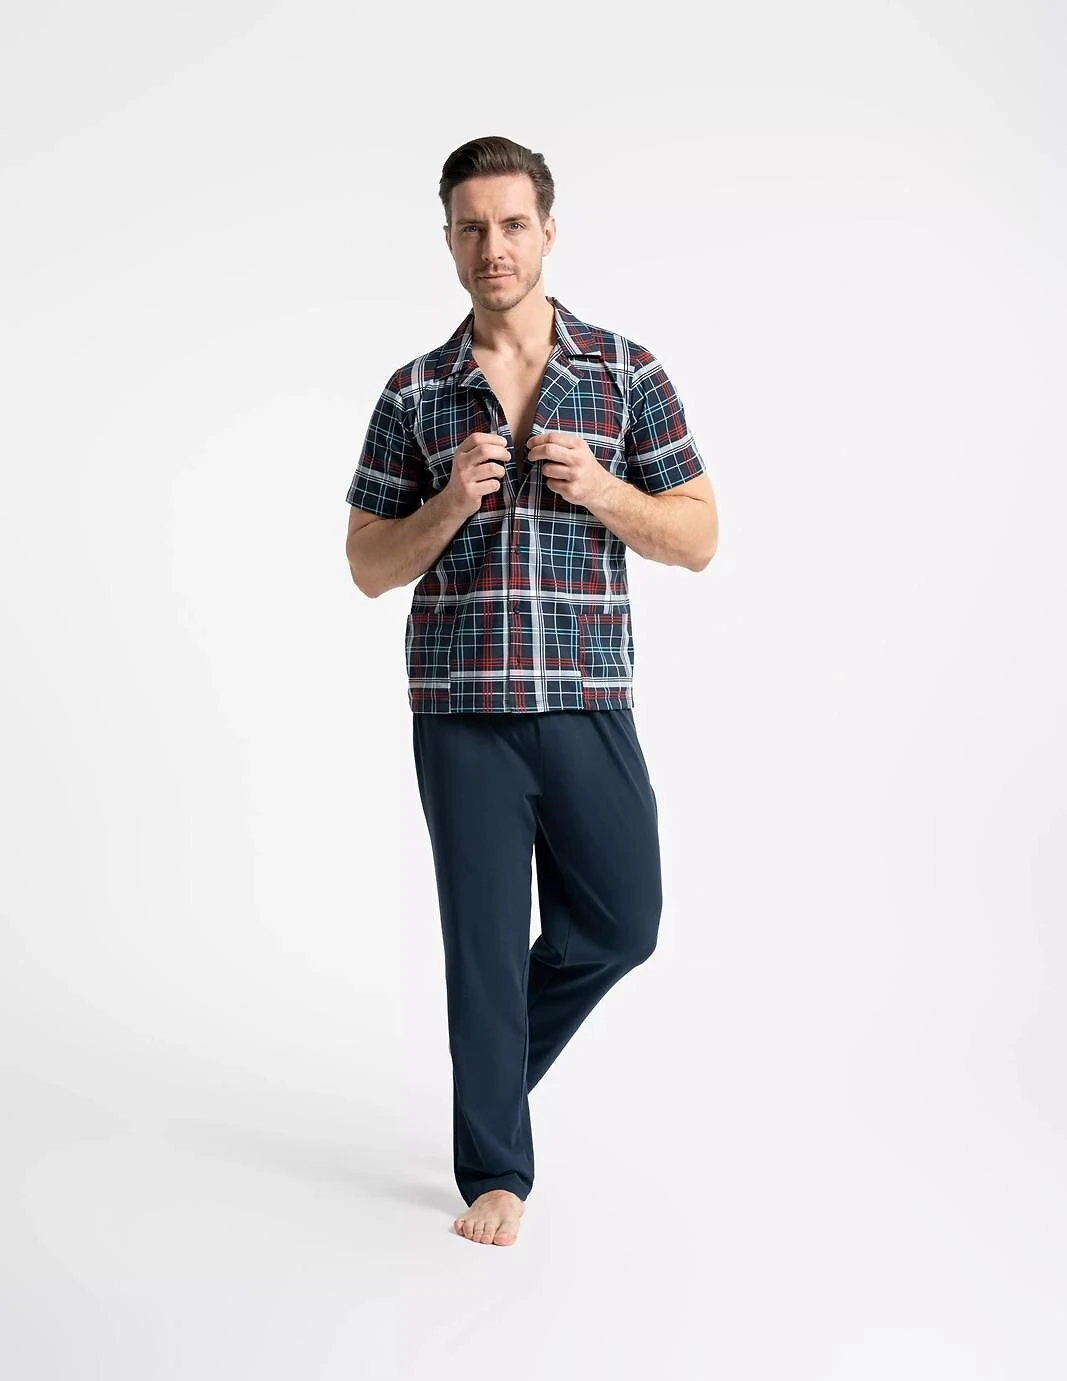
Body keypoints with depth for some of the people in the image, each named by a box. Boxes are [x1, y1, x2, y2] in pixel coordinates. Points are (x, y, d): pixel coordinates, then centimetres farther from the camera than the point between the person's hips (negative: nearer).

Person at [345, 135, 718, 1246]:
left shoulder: (628, 375, 5)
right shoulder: (414, 394, 5)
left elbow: (698, 539, 5)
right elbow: (369, 567, 7)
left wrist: (600, 489, -12)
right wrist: (451, 502, -11)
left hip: (588, 703, 1)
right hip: (461, 707, -1)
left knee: (620, 923, 7)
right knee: (483, 937, 4)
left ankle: (498, 1057, 36)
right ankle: (494, 1168, 19)